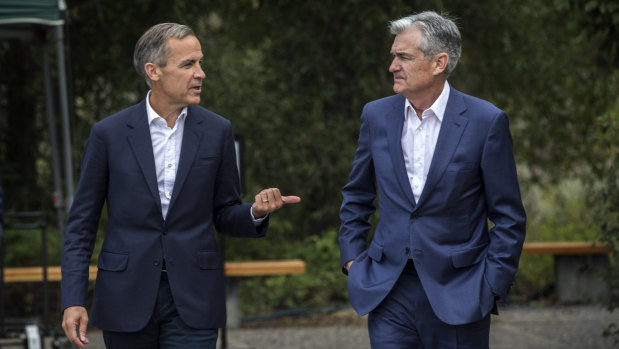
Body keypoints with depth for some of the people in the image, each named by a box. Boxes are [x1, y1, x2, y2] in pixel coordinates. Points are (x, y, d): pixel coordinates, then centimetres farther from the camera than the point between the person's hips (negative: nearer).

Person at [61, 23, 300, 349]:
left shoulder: (216, 131, 3)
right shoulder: (109, 133, -2)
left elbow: (225, 217, 10)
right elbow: (81, 224, 2)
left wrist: (256, 212, -13)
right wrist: (73, 300, -6)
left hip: (193, 298, 0)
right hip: (127, 296, 0)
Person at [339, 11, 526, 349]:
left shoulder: (486, 122, -7)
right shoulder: (377, 115, 5)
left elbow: (508, 218, -3)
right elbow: (356, 197, 18)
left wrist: (491, 287, -7)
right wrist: (351, 258, 9)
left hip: (456, 294, -3)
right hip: (389, 292, 3)